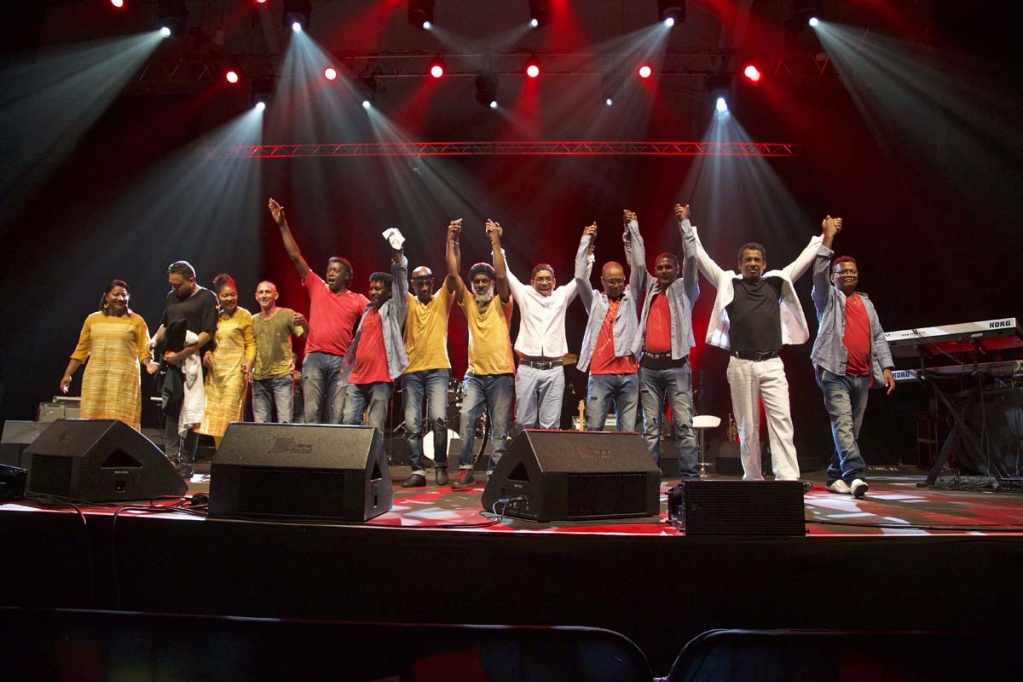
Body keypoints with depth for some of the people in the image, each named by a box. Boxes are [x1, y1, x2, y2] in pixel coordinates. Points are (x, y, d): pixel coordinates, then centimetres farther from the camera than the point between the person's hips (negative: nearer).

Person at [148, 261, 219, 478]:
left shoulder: (207, 298, -3)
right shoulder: (172, 297, 19)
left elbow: (207, 333, -11)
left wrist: (181, 354, -16)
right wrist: (155, 340, 7)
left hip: (192, 362, -6)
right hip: (172, 363, 6)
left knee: (191, 413, -3)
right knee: (171, 411, 3)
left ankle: (187, 463, 3)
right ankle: (172, 459, 8)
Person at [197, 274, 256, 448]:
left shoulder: (244, 315, -1)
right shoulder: (215, 317, 14)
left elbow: (251, 344, -4)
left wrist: (248, 364, -16)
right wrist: (206, 352, 0)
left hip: (235, 370, -6)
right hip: (215, 371, 6)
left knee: (230, 414, -9)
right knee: (214, 414, 7)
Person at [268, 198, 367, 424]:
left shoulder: (358, 301, 9)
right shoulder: (317, 288, 13)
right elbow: (295, 256, 11)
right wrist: (283, 225, 7)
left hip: (341, 361, -1)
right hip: (314, 357, 1)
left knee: (338, 416, -3)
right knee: (311, 413, -3)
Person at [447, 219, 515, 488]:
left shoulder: (501, 304, 4)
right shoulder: (468, 303, 10)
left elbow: (502, 276, -12)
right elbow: (453, 273, 2)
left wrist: (495, 241, -14)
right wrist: (452, 241, -4)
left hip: (501, 374, -1)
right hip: (475, 374, 2)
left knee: (499, 428, 0)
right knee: (466, 417, -17)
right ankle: (465, 470, -10)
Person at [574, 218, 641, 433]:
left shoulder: (631, 298, 14)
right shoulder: (595, 300, 12)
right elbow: (580, 276, 2)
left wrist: (631, 231, 6)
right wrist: (586, 240, 6)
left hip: (629, 373, 1)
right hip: (600, 373, -1)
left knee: (628, 429, 3)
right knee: (593, 427, -4)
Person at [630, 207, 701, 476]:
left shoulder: (685, 289, 8)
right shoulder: (650, 287, 17)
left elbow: (691, 259, -2)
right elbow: (638, 261, 18)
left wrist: (685, 223, -4)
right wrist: (633, 227, 17)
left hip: (676, 364, -3)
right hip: (649, 365, 4)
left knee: (684, 423, -7)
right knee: (651, 426, 5)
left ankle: (690, 475, -4)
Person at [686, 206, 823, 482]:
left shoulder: (777, 282, 14)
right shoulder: (729, 283, 9)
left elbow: (803, 260, 21)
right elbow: (702, 259, 8)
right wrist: (689, 228, 6)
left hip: (772, 364, 1)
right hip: (741, 365, -1)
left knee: (781, 420, -9)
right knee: (747, 426, 4)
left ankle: (788, 478, -11)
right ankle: (752, 478, 13)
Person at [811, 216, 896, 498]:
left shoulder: (866, 302, 21)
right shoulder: (828, 298, 7)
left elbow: (878, 336, 18)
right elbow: (819, 272, -10)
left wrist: (886, 366, 8)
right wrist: (828, 236, -12)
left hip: (863, 376, 6)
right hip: (835, 372, -6)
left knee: (852, 429, 7)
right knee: (842, 425, -16)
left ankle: (835, 477, 15)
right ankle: (855, 475, -22)